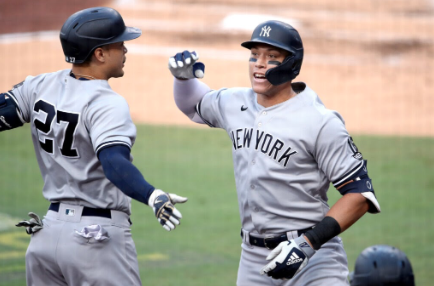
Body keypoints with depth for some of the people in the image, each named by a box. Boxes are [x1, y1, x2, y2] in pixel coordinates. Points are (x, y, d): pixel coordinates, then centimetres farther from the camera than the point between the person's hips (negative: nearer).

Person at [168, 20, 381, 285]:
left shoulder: (320, 122, -14)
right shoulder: (235, 104, 6)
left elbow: (360, 194, -15)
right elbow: (194, 104, 28)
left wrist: (308, 243, -24)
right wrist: (183, 76, 5)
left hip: (313, 259, -6)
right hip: (254, 258, 6)